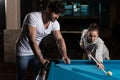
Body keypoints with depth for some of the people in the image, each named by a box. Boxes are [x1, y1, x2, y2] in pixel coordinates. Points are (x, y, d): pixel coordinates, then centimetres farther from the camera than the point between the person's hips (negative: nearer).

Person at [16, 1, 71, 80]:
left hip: (36, 51, 6)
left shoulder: (55, 23, -9)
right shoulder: (33, 17, -29)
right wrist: (41, 59, -38)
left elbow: (60, 39, -7)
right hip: (23, 52, -6)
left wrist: (64, 55, -24)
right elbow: (32, 40, -34)